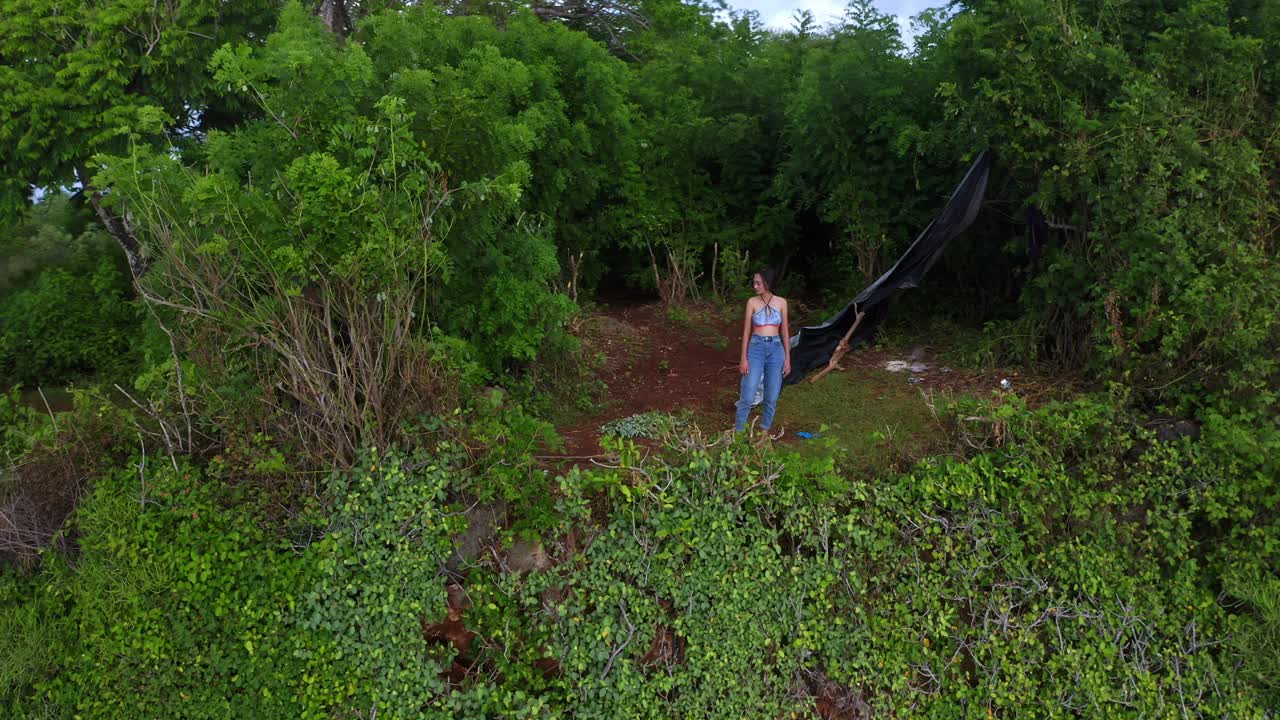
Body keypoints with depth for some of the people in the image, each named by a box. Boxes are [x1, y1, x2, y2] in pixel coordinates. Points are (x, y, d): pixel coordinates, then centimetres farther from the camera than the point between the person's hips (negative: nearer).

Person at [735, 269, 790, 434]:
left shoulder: (781, 302, 3)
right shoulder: (752, 302, -1)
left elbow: (784, 332, 8)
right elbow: (746, 331, 1)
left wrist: (787, 358, 5)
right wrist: (743, 358, -4)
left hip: (776, 349, 2)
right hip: (756, 348, -2)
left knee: (771, 397, 6)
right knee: (747, 396, -5)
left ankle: (764, 431, 23)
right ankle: (738, 431, 8)